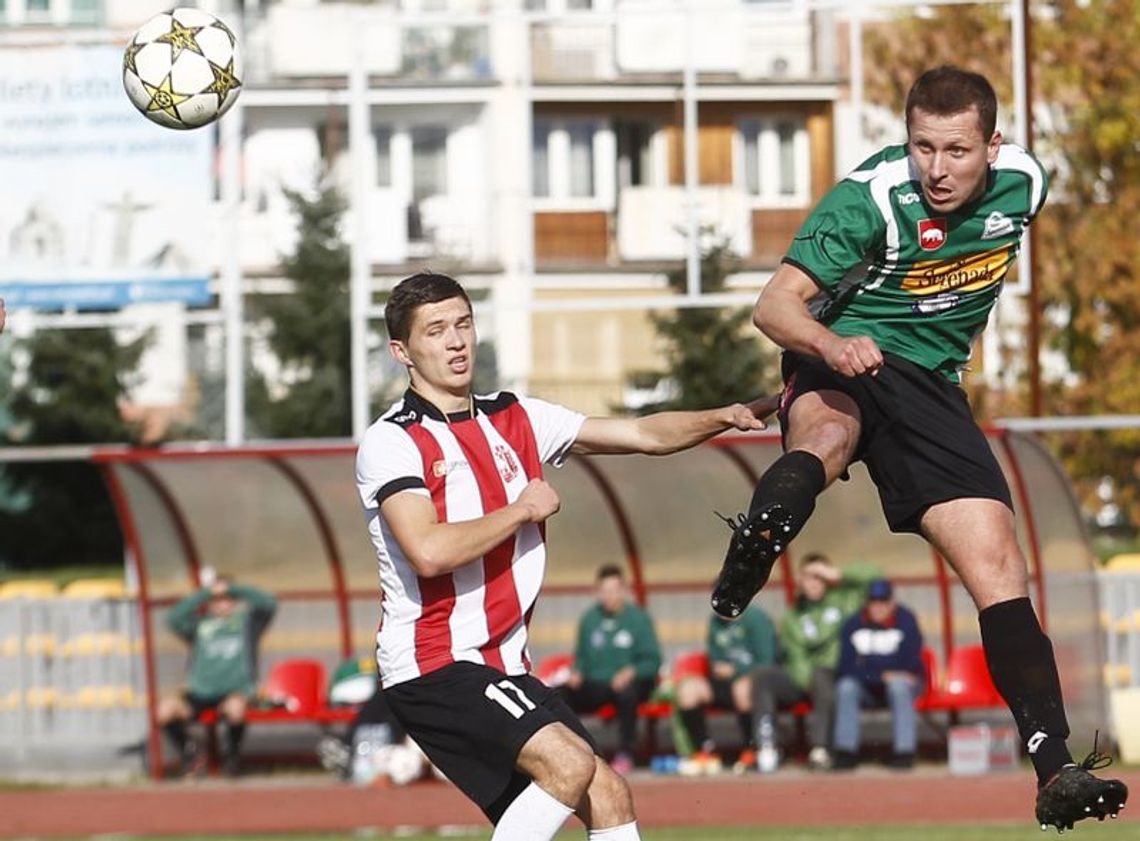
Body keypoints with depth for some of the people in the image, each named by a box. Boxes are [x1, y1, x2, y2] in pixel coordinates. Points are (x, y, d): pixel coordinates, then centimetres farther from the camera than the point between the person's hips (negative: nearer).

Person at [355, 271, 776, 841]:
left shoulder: (515, 419, 11)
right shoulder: (390, 442, -10)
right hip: (432, 665, -8)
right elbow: (429, 552, -26)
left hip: (504, 666, 8)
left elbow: (645, 435, 11)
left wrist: (724, 417, -6)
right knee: (569, 763, -24)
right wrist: (523, 509, -13)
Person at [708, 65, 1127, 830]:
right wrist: (829, 342, -45)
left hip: (932, 386, 4)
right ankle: (750, 556, -67)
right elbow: (776, 304, -25)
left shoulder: (1023, 182, -4)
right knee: (826, 437, -41)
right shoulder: (872, 197, -20)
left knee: (1000, 568, -6)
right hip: (844, 365, -4)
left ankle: (1056, 773, -7)